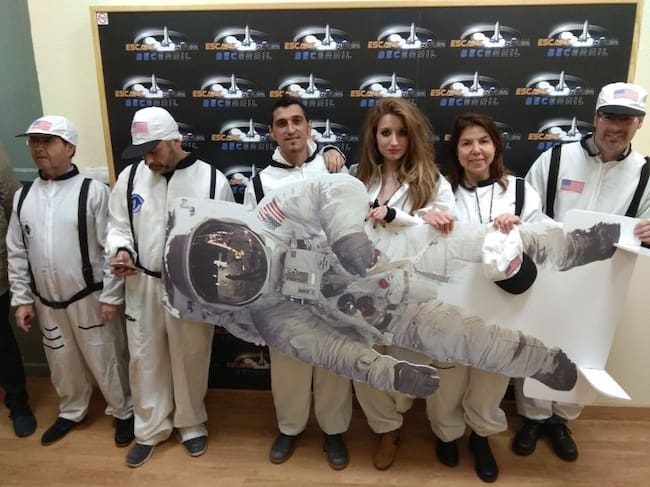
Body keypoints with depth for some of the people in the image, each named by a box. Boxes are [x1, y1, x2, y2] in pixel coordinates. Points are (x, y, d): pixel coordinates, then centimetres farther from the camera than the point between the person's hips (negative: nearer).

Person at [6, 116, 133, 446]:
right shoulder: (23, 196, 4)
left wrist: (110, 296, -13)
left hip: (89, 298, -5)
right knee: (62, 361, 20)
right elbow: (16, 253, 9)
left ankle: (123, 412, 30)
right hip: (46, 301, 5)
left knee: (104, 359, 8)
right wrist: (22, 298, 7)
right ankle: (71, 412, 43)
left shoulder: (93, 192, -12)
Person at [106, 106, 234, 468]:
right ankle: (150, 428, 38)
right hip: (143, 286, 3)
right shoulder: (131, 177, -1)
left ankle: (191, 424, 38)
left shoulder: (212, 179, -10)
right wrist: (121, 250, -13)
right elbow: (119, 226, 9)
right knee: (145, 360, 15)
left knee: (190, 360, 14)